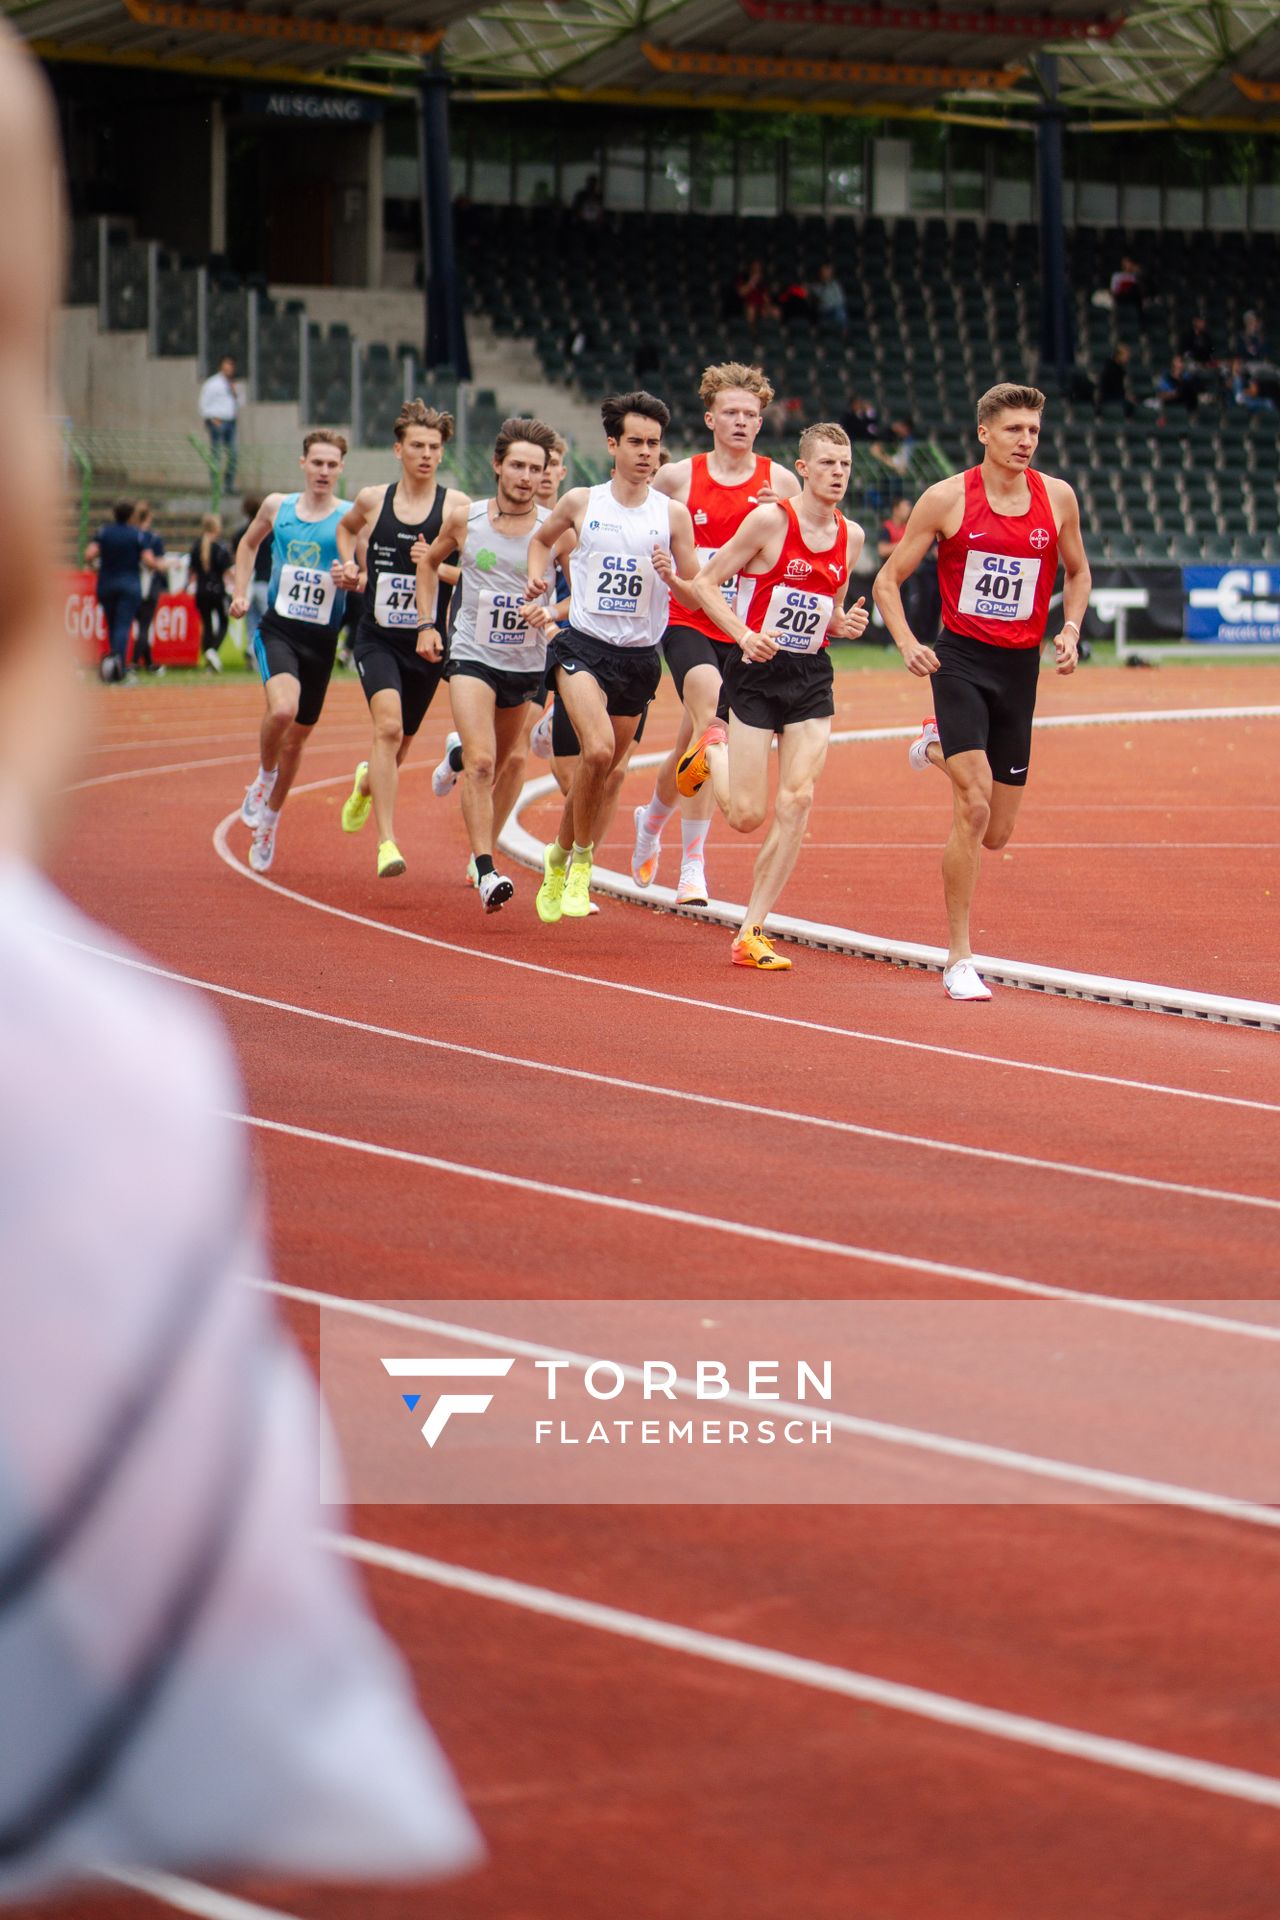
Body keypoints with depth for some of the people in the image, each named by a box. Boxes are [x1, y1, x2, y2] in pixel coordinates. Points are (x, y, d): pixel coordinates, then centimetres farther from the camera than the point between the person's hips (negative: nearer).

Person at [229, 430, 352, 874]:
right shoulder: (276, 506, 4)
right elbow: (249, 544, 24)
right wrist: (241, 593, 13)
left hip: (321, 638, 1)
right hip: (278, 628, -1)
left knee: (296, 737, 11)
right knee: (282, 708, -28)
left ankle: (270, 816, 33)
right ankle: (263, 778, 0)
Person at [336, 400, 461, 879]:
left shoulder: (454, 505, -4)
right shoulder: (372, 499, 2)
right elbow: (346, 527, 26)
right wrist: (350, 567, 9)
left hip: (426, 642, 1)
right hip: (377, 638, -1)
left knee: (399, 743, 15)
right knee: (388, 726, -22)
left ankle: (366, 783, 52)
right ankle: (387, 843, -25)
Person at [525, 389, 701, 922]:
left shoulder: (673, 514, 1)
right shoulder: (581, 503, 1)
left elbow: (695, 599, 3)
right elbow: (542, 539, 22)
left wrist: (671, 578, -17)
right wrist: (537, 577, 3)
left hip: (640, 658, 2)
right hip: (583, 646, -2)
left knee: (601, 771, 11)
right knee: (598, 750, -25)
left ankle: (560, 857, 36)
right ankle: (581, 858, -7)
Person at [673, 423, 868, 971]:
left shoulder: (850, 536, 7)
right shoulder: (769, 520, -11)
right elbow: (706, 583, -7)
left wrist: (844, 624, -3)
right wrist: (743, 634, -22)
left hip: (812, 680, 4)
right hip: (757, 675, -4)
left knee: (797, 801, -10)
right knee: (747, 815, -6)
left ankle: (752, 932, -2)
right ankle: (713, 750, 30)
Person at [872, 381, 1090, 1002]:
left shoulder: (1056, 498, 3)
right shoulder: (947, 498, -7)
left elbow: (1077, 572, 20)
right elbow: (889, 579, 0)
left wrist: (1070, 631, 3)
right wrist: (908, 645, -15)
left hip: (1020, 667, 4)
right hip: (961, 659, -4)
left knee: (995, 834, 8)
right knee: (974, 806, -19)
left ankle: (938, 748, 41)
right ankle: (959, 960, -10)